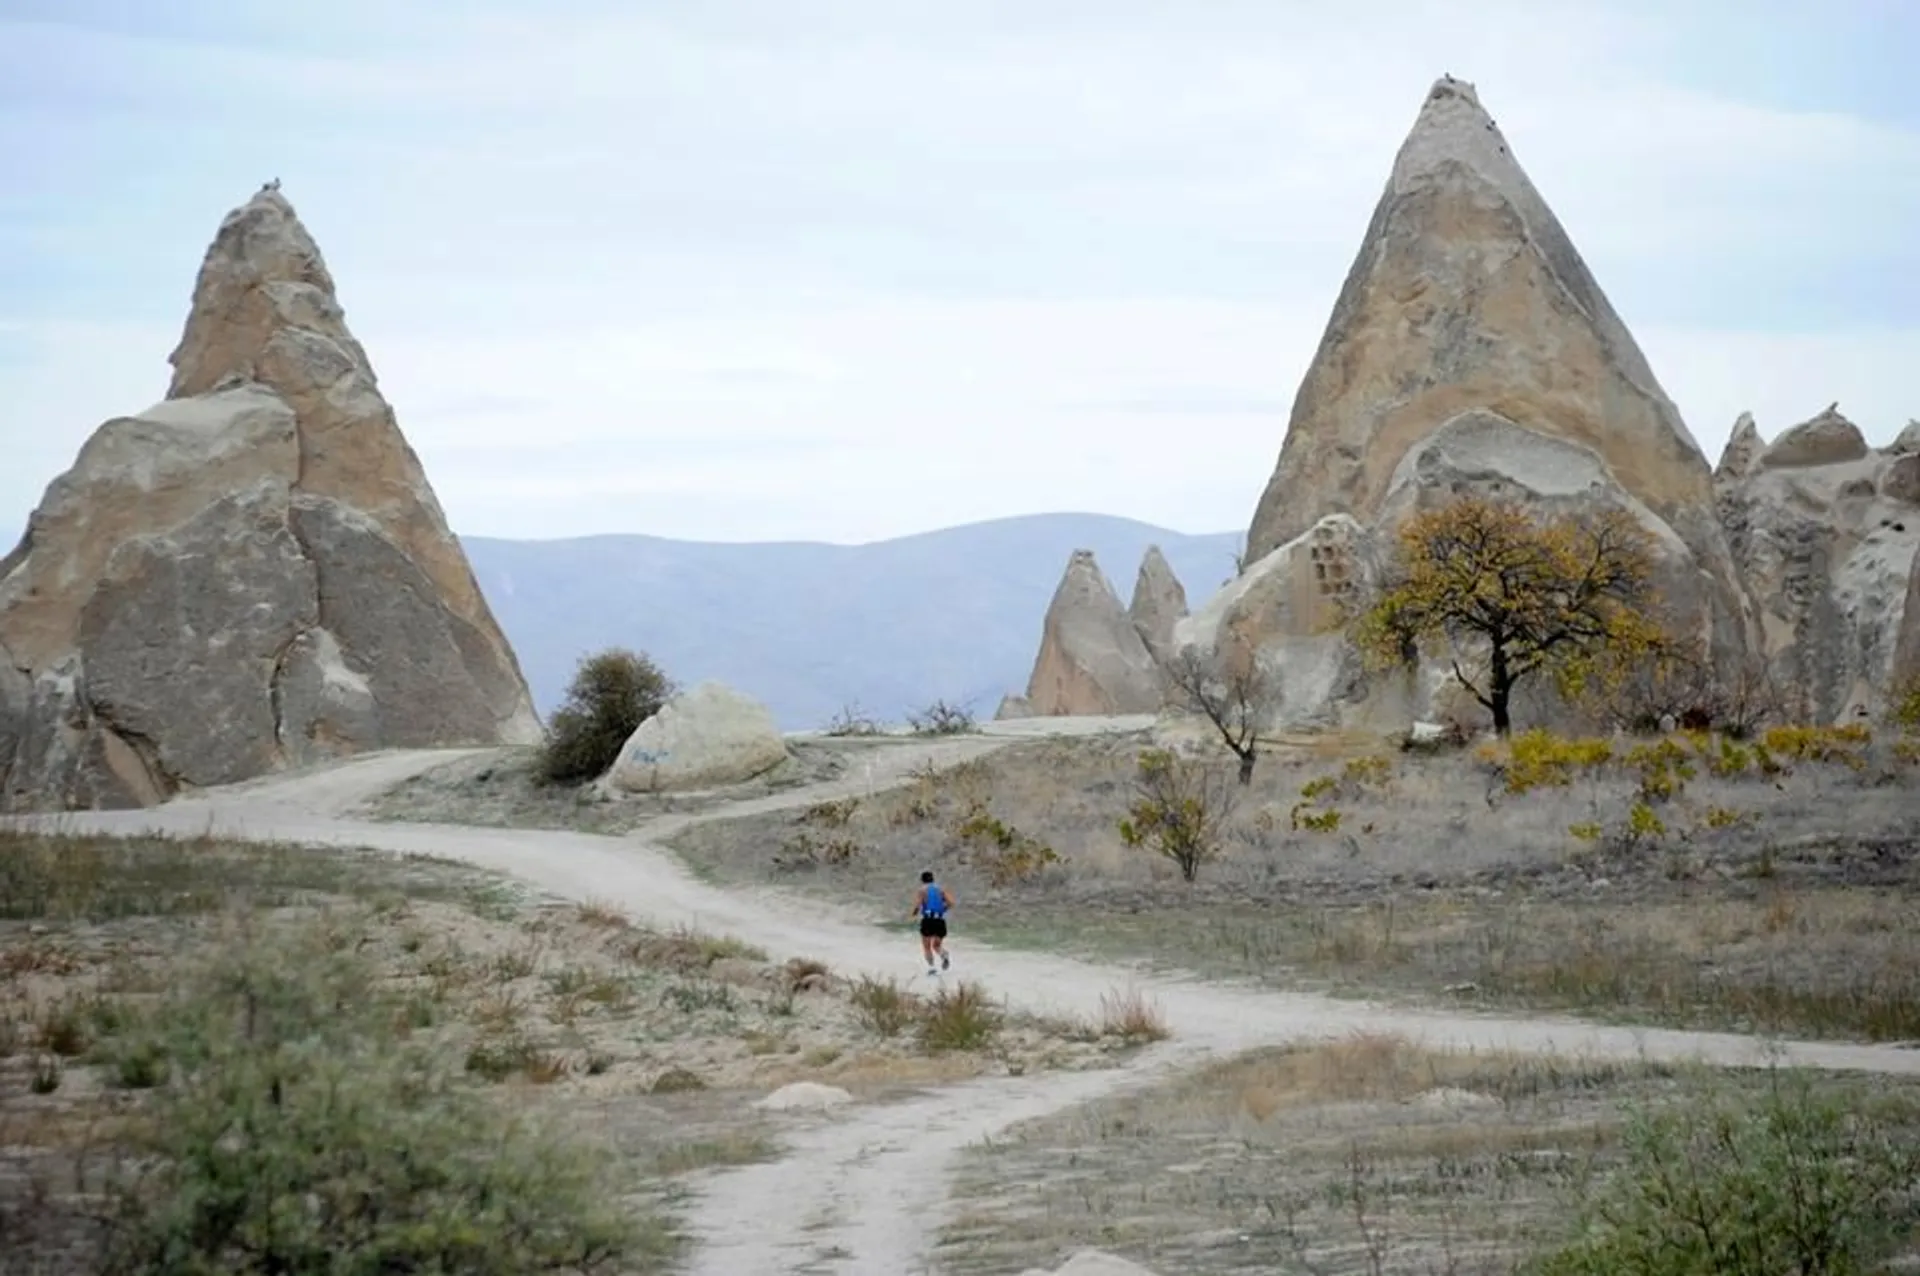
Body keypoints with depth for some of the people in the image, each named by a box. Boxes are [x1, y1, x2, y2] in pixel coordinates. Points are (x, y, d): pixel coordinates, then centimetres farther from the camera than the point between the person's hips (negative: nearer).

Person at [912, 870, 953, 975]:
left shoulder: (923, 889, 3)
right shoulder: (941, 889, 12)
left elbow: (917, 904, -9)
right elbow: (950, 902, 0)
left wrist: (915, 912, 13)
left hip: (927, 920, -3)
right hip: (940, 920, 3)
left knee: (926, 946, 10)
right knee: (937, 945, 17)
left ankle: (931, 966, -7)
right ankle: (944, 956, -15)